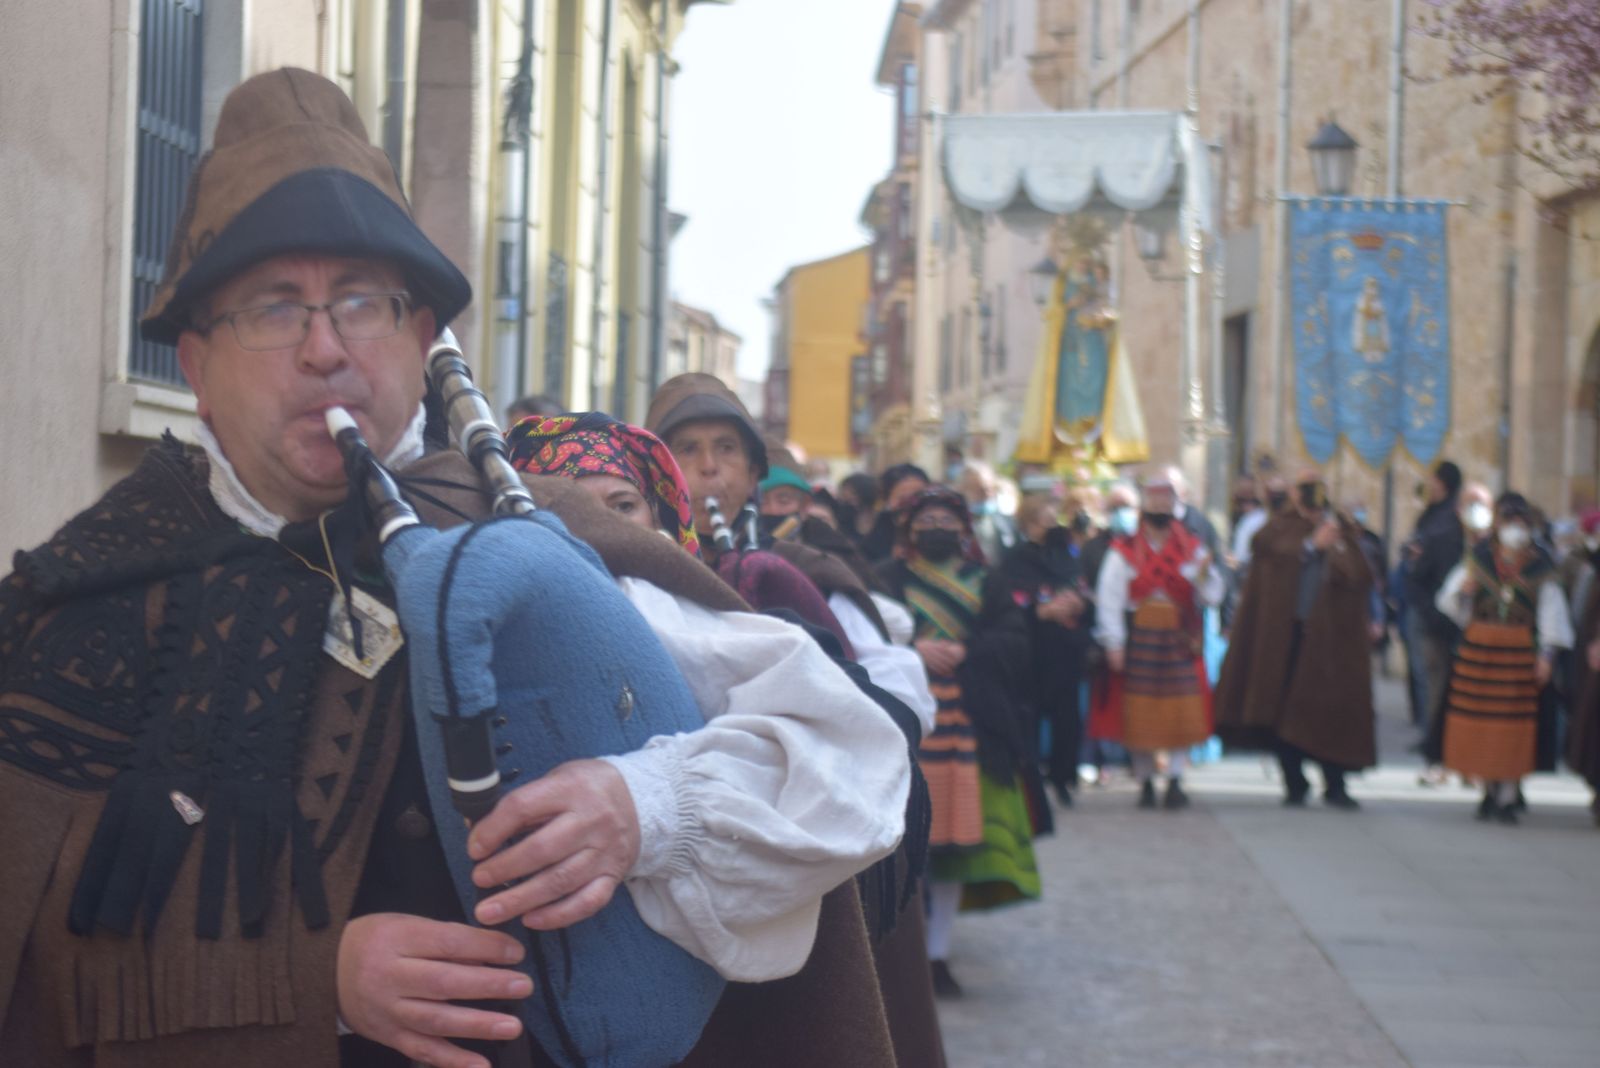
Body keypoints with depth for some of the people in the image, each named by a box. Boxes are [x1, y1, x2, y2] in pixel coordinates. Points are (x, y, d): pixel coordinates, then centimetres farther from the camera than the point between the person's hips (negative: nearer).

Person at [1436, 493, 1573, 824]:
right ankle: (1489, 790, 17)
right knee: (1480, 720, 2)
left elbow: (1551, 610, 3)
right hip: (1478, 645, 1)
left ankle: (1507, 796, 2)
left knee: (1514, 725, -4)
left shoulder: (1541, 566, 2)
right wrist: (1463, 589, -14)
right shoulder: (1478, 558, 5)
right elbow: (1452, 603, 9)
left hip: (1520, 649, -1)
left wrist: (1546, 654, -3)